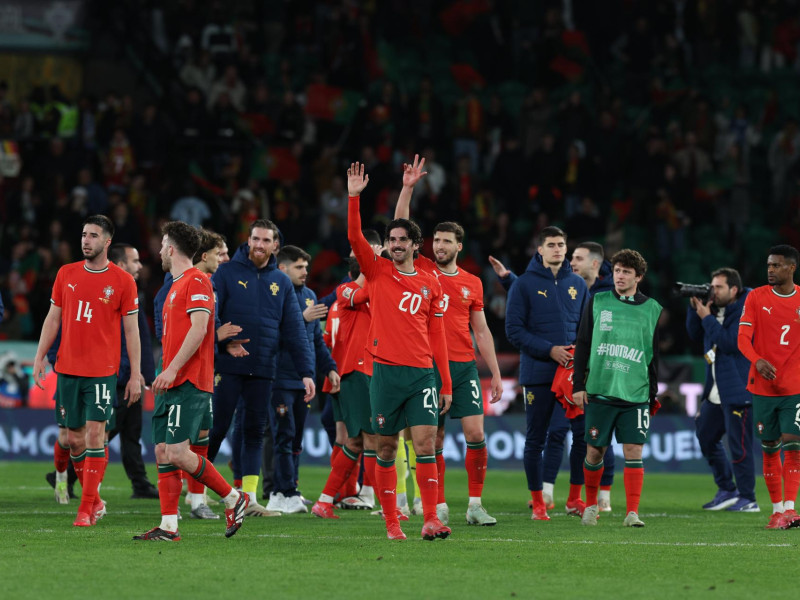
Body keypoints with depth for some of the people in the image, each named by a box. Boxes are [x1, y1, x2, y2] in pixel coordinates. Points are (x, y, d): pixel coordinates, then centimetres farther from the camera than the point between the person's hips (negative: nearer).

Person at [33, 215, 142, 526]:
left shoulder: (123, 281, -2)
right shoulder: (66, 274, 7)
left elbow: (131, 330, 0)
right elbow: (53, 317, 13)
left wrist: (136, 375, -3)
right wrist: (40, 357, 5)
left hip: (102, 370, -4)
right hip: (67, 368, 4)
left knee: (95, 433, -11)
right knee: (74, 437, 6)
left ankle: (86, 508, -8)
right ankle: (94, 500, 22)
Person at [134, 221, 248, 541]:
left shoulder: (196, 281, -8)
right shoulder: (177, 286, 22)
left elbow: (198, 328, -19)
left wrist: (172, 369, -23)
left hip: (189, 383, -10)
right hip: (172, 384, 10)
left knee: (177, 452, -15)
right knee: (163, 452, 3)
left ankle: (234, 499, -2)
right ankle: (168, 526, 2)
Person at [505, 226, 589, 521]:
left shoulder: (578, 284, 11)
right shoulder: (525, 284, -2)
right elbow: (514, 330, -6)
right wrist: (550, 350, -15)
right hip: (538, 372, -3)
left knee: (584, 433, -3)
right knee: (535, 439, 1)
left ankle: (575, 498, 10)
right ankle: (538, 503, 10)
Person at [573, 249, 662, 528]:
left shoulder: (652, 309, 8)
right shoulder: (597, 303, 7)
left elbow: (656, 355, 13)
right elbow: (582, 345, 9)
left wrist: (654, 392, 10)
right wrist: (578, 384, 3)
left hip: (636, 395, 0)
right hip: (599, 390, 0)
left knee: (634, 450, -8)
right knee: (595, 451, 4)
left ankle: (632, 512, -7)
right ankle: (591, 505, 23)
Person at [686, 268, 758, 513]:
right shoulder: (717, 309, 11)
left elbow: (730, 343, -22)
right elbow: (695, 334, 14)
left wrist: (707, 317, -17)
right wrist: (694, 308, 0)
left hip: (738, 390, -9)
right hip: (716, 391, 9)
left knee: (739, 446, -8)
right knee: (705, 437, 15)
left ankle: (748, 500, 0)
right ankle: (727, 490, 26)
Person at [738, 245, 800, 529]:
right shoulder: (756, 297, 1)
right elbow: (743, 337, -6)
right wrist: (757, 360, -25)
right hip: (763, 386, 1)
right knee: (769, 449, 5)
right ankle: (777, 509, 12)